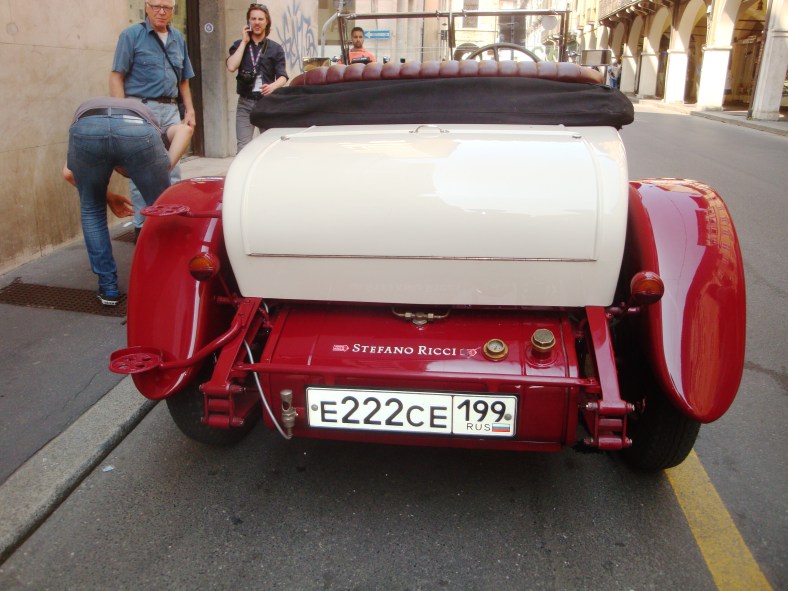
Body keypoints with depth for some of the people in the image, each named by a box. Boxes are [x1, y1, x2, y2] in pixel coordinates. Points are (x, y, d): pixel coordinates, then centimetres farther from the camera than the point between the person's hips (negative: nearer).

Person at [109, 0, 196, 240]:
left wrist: (189, 110, 10)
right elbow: (116, 77, -6)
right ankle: (142, 227, 6)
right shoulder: (131, 35, -1)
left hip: (170, 110, 5)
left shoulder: (178, 38, 14)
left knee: (172, 172, 7)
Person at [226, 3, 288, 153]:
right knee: (243, 148, -5)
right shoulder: (239, 45, 9)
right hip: (245, 103, 0)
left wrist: (274, 86, -24)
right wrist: (244, 42, -4)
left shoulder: (275, 48, 6)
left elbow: (283, 76, -1)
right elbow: (231, 66, -8)